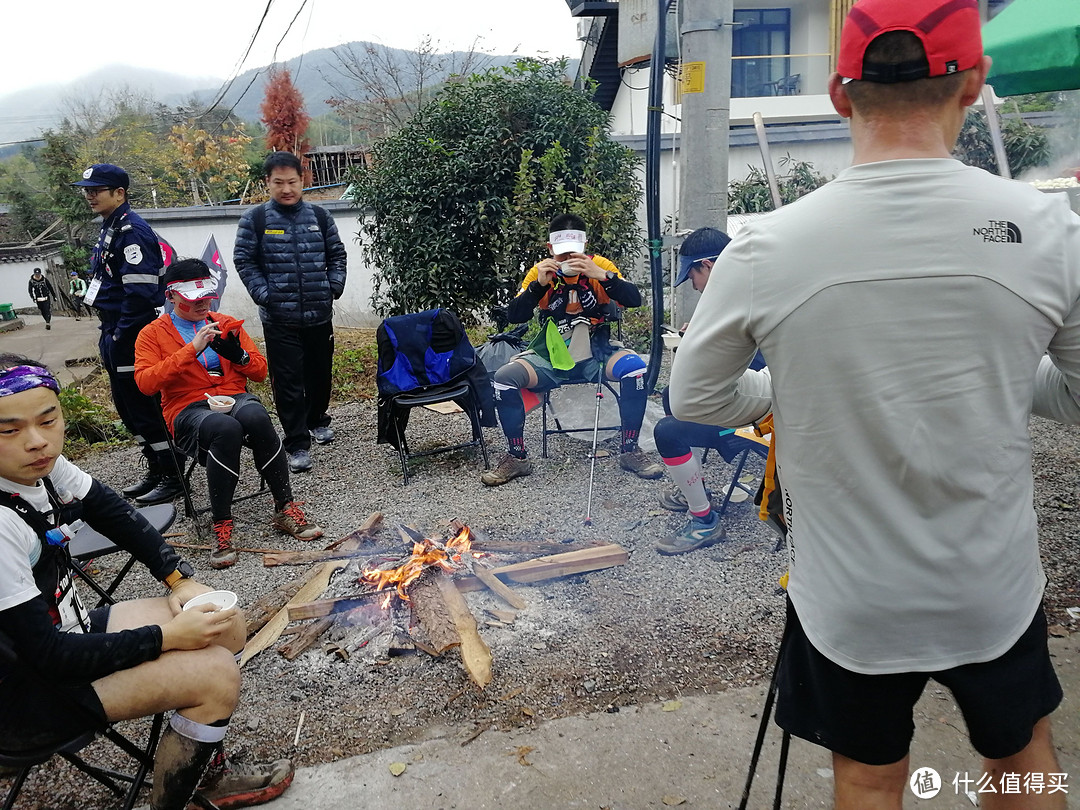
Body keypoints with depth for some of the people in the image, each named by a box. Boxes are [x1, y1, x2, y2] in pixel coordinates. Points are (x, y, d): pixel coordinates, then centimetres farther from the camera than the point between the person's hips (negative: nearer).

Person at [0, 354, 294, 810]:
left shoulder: (41, 465, -8)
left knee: (227, 623, 5)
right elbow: (47, 654, -27)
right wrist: (167, 636, -21)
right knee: (216, 674, -18)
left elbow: (114, 514, 6)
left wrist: (181, 581, -3)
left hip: (66, 632, 8)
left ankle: (209, 772, 22)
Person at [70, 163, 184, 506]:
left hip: (134, 339, -10)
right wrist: (108, 335, 16)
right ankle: (156, 470, 28)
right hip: (115, 335, 10)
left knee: (145, 407, -4)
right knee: (127, 407, 16)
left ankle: (174, 478, 7)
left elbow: (140, 292, -24)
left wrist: (121, 336, -19)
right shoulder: (109, 228, 15)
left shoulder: (132, 231, -17)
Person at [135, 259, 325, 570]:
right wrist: (191, 350, -16)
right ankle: (221, 527, -28)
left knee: (256, 417, -36)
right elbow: (145, 382, -9)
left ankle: (286, 509, -24)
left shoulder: (227, 323, 18)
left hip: (236, 398, 3)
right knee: (226, 428, -39)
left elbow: (260, 371, 16)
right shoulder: (153, 334, 9)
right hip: (189, 410, -2)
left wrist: (238, 354, -6)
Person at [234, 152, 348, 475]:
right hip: (279, 318, -3)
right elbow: (243, 261, -1)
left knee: (320, 373, 16)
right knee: (288, 381, -2)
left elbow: (337, 254, 13)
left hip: (319, 314, 3)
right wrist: (263, 294, -10)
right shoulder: (255, 219, -2)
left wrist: (335, 286, 2)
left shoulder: (319, 216, 6)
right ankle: (298, 444, 6)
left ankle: (317, 419, 41)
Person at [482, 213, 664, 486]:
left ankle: (630, 451, -11)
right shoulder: (541, 271, -1)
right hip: (551, 359, 1)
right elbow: (514, 316, -8)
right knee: (503, 378, -22)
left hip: (595, 354, -1)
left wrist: (601, 275, -28)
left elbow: (634, 300, -14)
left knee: (636, 369, -29)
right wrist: (539, 284, -21)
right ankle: (517, 457, -4)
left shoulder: (599, 265, -2)